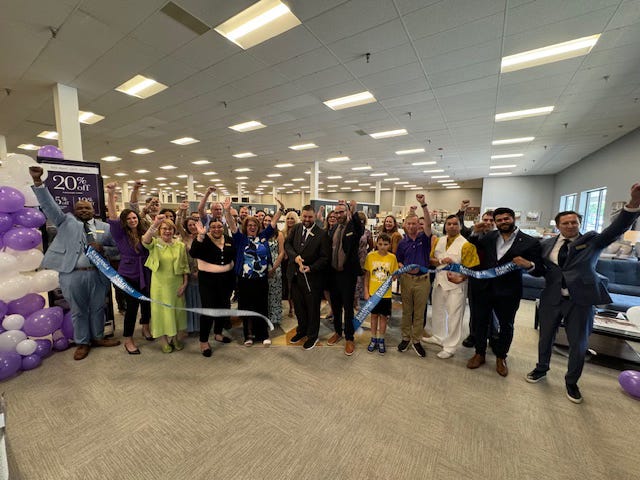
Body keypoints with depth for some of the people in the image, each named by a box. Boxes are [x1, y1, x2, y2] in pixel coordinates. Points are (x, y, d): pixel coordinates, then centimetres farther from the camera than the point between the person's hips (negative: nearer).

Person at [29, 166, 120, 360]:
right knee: (78, 310, 11)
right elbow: (48, 205, -4)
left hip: (98, 274, 1)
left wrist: (103, 249, -12)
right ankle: (82, 343, 27)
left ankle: (98, 337, 31)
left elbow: (116, 248, 8)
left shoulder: (105, 227, 8)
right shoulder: (66, 222, 7)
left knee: (98, 308, 13)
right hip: (72, 275, -1)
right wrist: (38, 182, -15)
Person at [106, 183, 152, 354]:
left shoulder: (143, 234, 4)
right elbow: (113, 217, -21)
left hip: (145, 274, 4)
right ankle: (128, 340, 14)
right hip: (129, 274, -4)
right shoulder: (121, 234, -7)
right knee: (132, 305, -2)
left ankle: (145, 327, 38)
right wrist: (111, 194, -30)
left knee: (146, 301, 14)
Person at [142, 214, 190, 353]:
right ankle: (163, 339, 26)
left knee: (176, 309, 13)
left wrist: (185, 284, -2)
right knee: (161, 309, 8)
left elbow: (185, 266, 3)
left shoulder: (180, 245, 1)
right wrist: (154, 224, -43)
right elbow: (145, 240, -30)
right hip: (160, 284, -2)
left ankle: (174, 336, 31)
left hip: (176, 284, 2)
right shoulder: (155, 243, -4)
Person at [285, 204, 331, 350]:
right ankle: (302, 330, 43)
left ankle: (312, 335, 33)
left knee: (312, 308, 12)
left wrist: (310, 268, -23)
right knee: (298, 305, 20)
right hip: (295, 275, 5)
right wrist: (295, 256, -16)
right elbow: (287, 244, 2)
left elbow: (324, 258, -11)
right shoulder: (295, 229, 4)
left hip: (312, 277, -4)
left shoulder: (322, 234, -12)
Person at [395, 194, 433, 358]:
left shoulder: (424, 238, -1)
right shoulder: (402, 242, 4)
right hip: (406, 279, 2)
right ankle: (405, 337, 26)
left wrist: (423, 204, -29)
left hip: (423, 279, -1)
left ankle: (416, 340, 22)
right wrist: (404, 268, -11)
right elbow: (398, 261, 10)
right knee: (406, 311, 12)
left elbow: (428, 223, -19)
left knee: (419, 312, 8)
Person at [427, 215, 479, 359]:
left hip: (456, 284, -6)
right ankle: (439, 337, 41)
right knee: (438, 311, 20)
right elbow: (431, 259, 6)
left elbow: (472, 267, -13)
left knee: (454, 316, 2)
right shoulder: (438, 241, 5)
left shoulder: (466, 244, -12)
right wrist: (441, 261, -12)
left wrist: (460, 279, -24)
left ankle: (450, 347, 18)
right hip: (439, 281, 6)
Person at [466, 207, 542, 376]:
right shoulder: (489, 237, 1)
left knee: (506, 326, 14)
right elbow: (473, 247, 18)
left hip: (508, 292, -2)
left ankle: (501, 357, 36)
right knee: (480, 322, 11)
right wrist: (476, 233, -1)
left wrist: (528, 264, -27)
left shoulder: (530, 242, -7)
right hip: (485, 288, 2)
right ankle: (479, 354, 30)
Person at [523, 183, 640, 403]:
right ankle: (541, 368, 40)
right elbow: (540, 270, 5)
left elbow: (616, 229, -19)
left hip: (581, 300, -1)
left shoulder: (592, 240, 0)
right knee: (546, 337, 16)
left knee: (579, 344, 12)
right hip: (551, 299, 1)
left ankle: (571, 382, 35)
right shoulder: (547, 244, 3)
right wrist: (529, 265, -18)